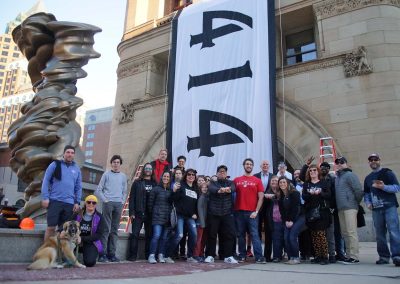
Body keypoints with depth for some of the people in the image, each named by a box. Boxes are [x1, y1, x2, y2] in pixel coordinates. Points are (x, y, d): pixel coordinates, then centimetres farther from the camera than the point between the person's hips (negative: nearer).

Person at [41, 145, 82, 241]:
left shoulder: (76, 169, 10)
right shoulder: (55, 164, 2)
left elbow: (78, 187, 12)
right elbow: (46, 181, 0)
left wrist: (77, 202, 5)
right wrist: (45, 198, -7)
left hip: (69, 203, 3)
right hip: (54, 201, -3)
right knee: (51, 227, 0)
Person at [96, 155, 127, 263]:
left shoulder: (123, 176, 14)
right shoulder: (106, 174, 6)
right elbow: (99, 190, 4)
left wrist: (122, 201, 4)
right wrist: (105, 200, -6)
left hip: (119, 204, 3)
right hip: (108, 203, -3)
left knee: (115, 229, 4)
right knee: (106, 228, -7)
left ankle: (111, 253, 9)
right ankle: (103, 253, -4)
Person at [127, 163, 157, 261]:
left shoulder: (155, 184, 11)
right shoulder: (137, 183, 7)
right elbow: (132, 198, 1)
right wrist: (131, 212, -8)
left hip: (151, 214, 2)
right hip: (138, 213, -1)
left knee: (149, 234, 6)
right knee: (135, 234, -3)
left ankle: (148, 255, 15)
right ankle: (132, 255, 3)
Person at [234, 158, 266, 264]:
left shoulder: (257, 181, 6)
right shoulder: (236, 180, 10)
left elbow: (261, 197, 2)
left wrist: (256, 211, -6)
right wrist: (233, 209, 2)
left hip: (252, 212, -2)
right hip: (239, 212, 2)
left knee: (255, 234, -6)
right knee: (241, 235, 9)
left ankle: (259, 257, -4)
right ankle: (242, 256, 17)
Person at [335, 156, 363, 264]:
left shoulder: (350, 175, -5)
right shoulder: (337, 177, 19)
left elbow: (358, 190, -12)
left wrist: (356, 202, -2)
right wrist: (336, 205, 15)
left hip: (350, 208, -8)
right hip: (340, 209, 8)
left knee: (351, 232, -9)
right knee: (344, 233, 10)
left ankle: (354, 257, -6)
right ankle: (348, 255, 17)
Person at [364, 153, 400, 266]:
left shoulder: (387, 173, 3)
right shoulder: (368, 178, 19)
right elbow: (366, 193, 25)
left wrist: (383, 187, -21)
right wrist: (368, 202, 6)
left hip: (389, 207, -5)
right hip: (376, 209, 5)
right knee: (380, 234, 6)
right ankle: (384, 256, 13)